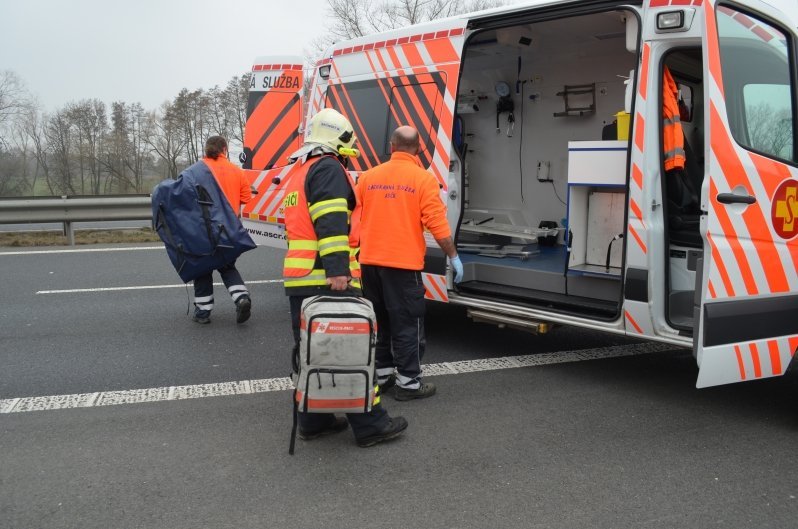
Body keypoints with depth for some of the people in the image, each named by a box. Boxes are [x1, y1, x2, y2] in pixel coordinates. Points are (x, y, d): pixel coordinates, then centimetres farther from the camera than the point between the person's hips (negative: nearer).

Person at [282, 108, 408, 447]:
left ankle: (313, 421, 19)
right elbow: (331, 223, -20)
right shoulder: (328, 168, -7)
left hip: (299, 280, 10)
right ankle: (370, 425, -1)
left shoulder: (299, 172, 24)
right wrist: (337, 269, -27)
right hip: (328, 279, -10)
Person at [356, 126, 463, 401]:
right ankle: (408, 382, 6)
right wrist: (453, 256, -2)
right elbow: (438, 225, -12)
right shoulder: (423, 179, -7)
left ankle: (381, 374, 25)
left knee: (378, 321, 16)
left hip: (370, 262, 5)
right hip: (403, 263, -5)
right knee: (407, 324, 3)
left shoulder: (369, 176, 7)